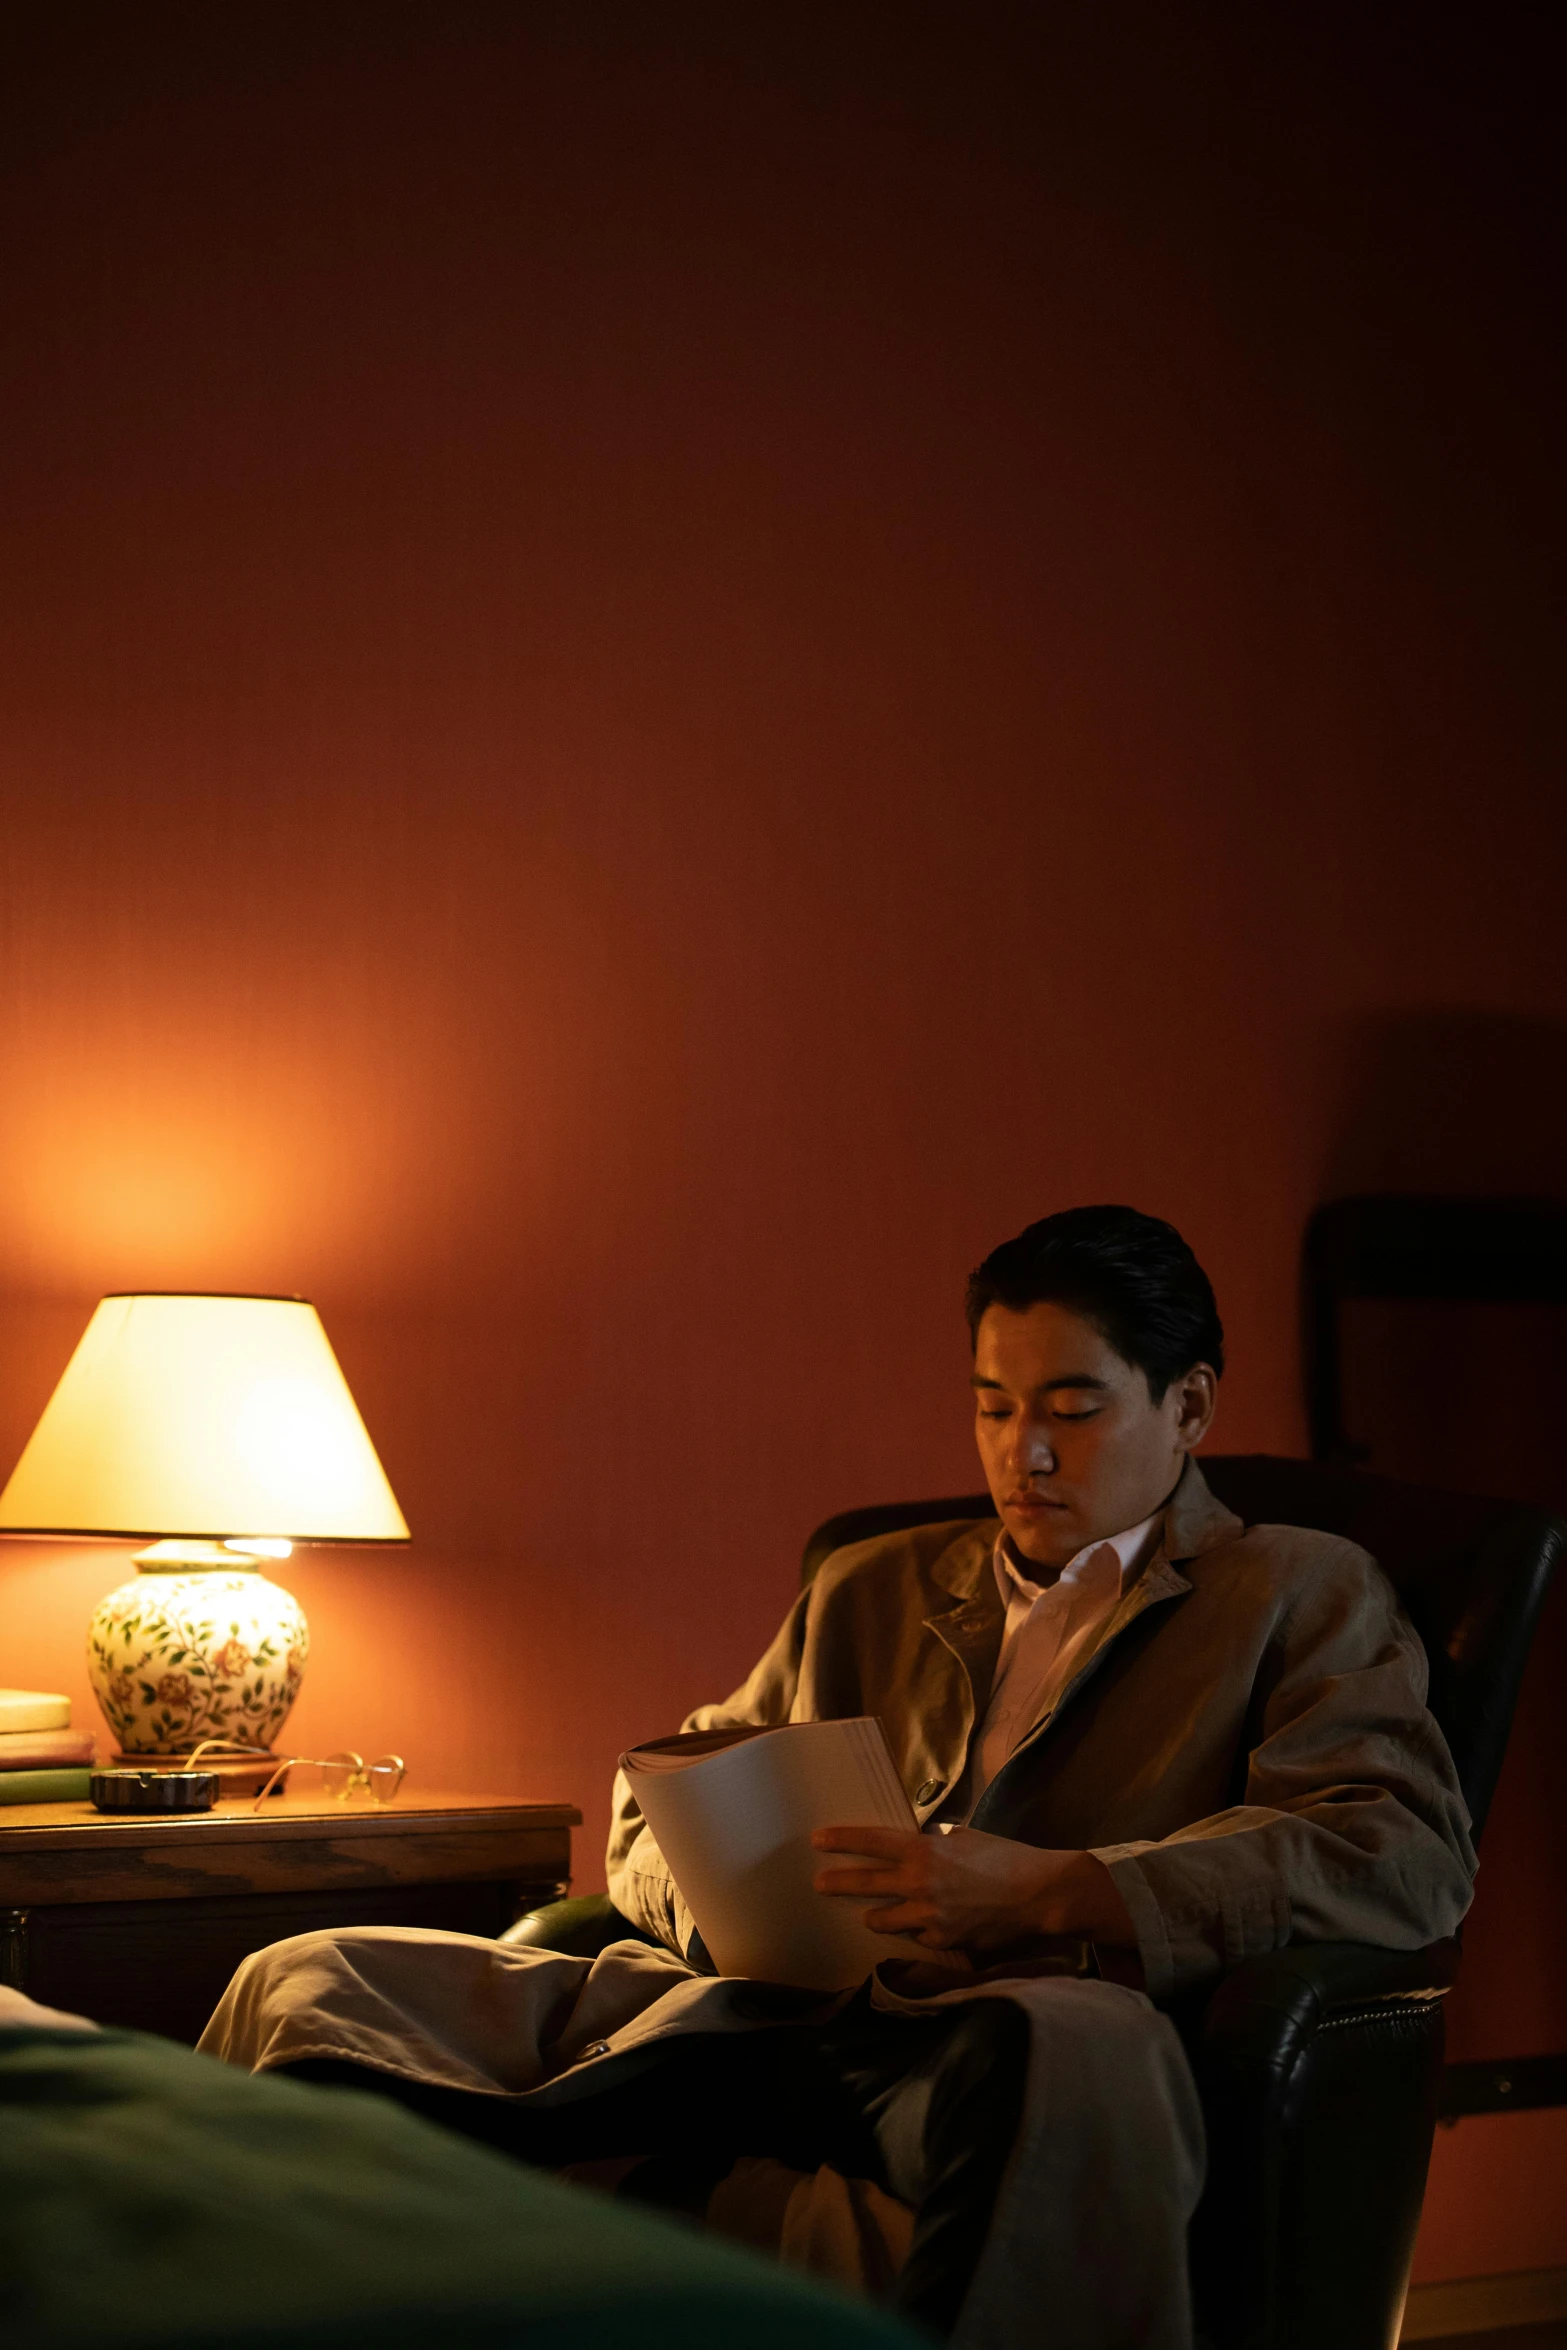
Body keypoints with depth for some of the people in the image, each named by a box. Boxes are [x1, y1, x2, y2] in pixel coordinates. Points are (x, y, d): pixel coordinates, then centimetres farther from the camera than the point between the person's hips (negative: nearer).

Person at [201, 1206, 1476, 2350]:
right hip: (743, 2012, 5)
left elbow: (1411, 1856, -4)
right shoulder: (869, 1592, 29)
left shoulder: (1303, 1596, 14)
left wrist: (1045, 1892, -16)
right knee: (308, 1984, -13)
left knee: (1080, 2046, -43)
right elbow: (653, 1816, 29)